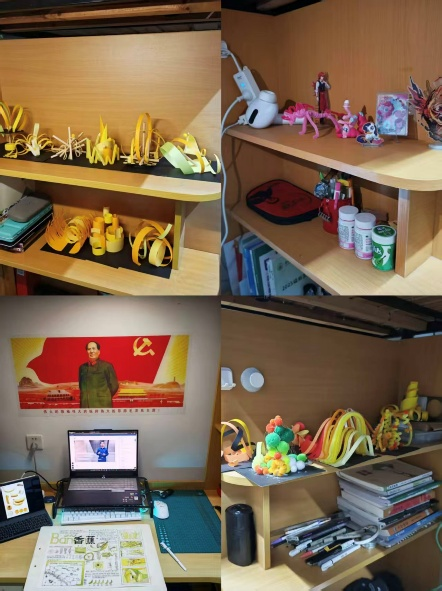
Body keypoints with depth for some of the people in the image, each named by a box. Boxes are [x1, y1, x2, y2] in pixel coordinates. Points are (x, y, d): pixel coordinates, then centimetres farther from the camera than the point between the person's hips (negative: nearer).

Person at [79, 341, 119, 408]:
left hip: (102, 405, -4)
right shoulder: (82, 367, 12)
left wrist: (105, 397, 7)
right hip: (85, 405, 4)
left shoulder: (107, 366, -1)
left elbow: (114, 386, 2)